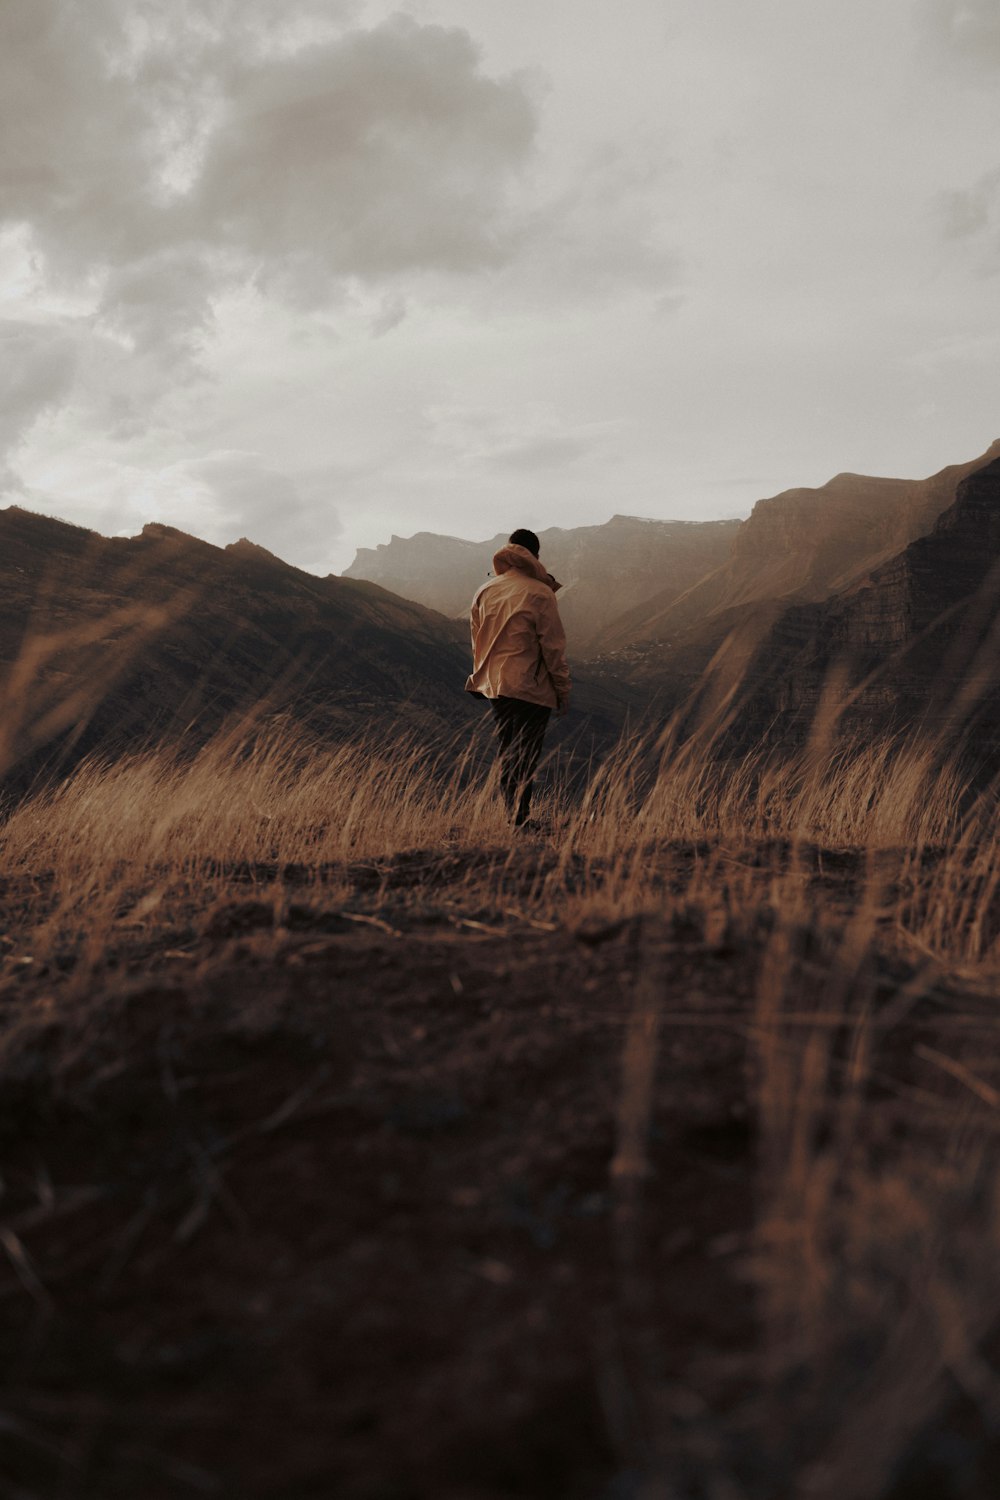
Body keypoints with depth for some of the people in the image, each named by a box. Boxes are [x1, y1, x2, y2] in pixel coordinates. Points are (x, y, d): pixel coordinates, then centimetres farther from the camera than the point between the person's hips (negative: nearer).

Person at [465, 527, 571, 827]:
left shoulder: (485, 592, 5)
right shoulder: (539, 594, -11)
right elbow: (553, 646, -9)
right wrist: (563, 690, -2)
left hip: (495, 686, 5)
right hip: (531, 688, -5)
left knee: (505, 758, 15)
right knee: (525, 759, -3)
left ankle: (511, 819, 21)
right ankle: (519, 822, -9)